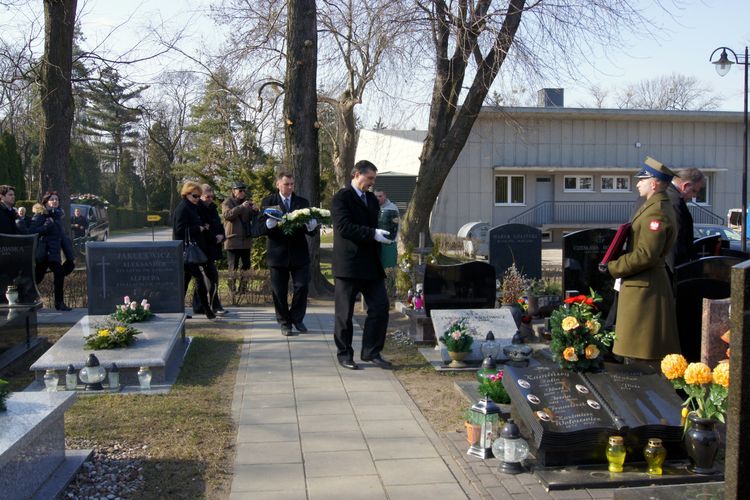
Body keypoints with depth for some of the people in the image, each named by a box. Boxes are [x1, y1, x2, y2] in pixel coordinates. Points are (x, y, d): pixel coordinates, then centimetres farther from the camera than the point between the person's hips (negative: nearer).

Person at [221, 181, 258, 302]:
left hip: (246, 240, 5)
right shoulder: (227, 203, 1)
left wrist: (255, 210, -6)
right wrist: (241, 207, -26)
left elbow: (253, 219, 16)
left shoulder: (247, 203, 17)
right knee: (233, 267, -6)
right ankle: (232, 291, -4)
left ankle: (243, 289, 11)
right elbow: (227, 214, -17)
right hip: (232, 240, -5)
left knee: (245, 267, 5)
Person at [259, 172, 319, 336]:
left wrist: (311, 224, -21)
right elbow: (261, 227, -6)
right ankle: (285, 323, 18)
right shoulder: (268, 202, 3)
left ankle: (297, 318, 20)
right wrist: (271, 222, -27)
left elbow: (311, 230, 3)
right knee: (279, 291, 4)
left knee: (301, 286, 0)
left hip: (299, 253, 2)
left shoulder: (303, 202, 9)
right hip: (278, 253, -1)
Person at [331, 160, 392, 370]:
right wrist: (373, 234, -24)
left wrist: (385, 231, 3)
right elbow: (344, 226, -19)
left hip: (371, 264, 7)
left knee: (380, 307, 2)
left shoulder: (372, 199, 17)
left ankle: (371, 352, 13)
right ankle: (344, 354, 16)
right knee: (344, 313, 4)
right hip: (349, 264, -7)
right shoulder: (341, 198, -7)